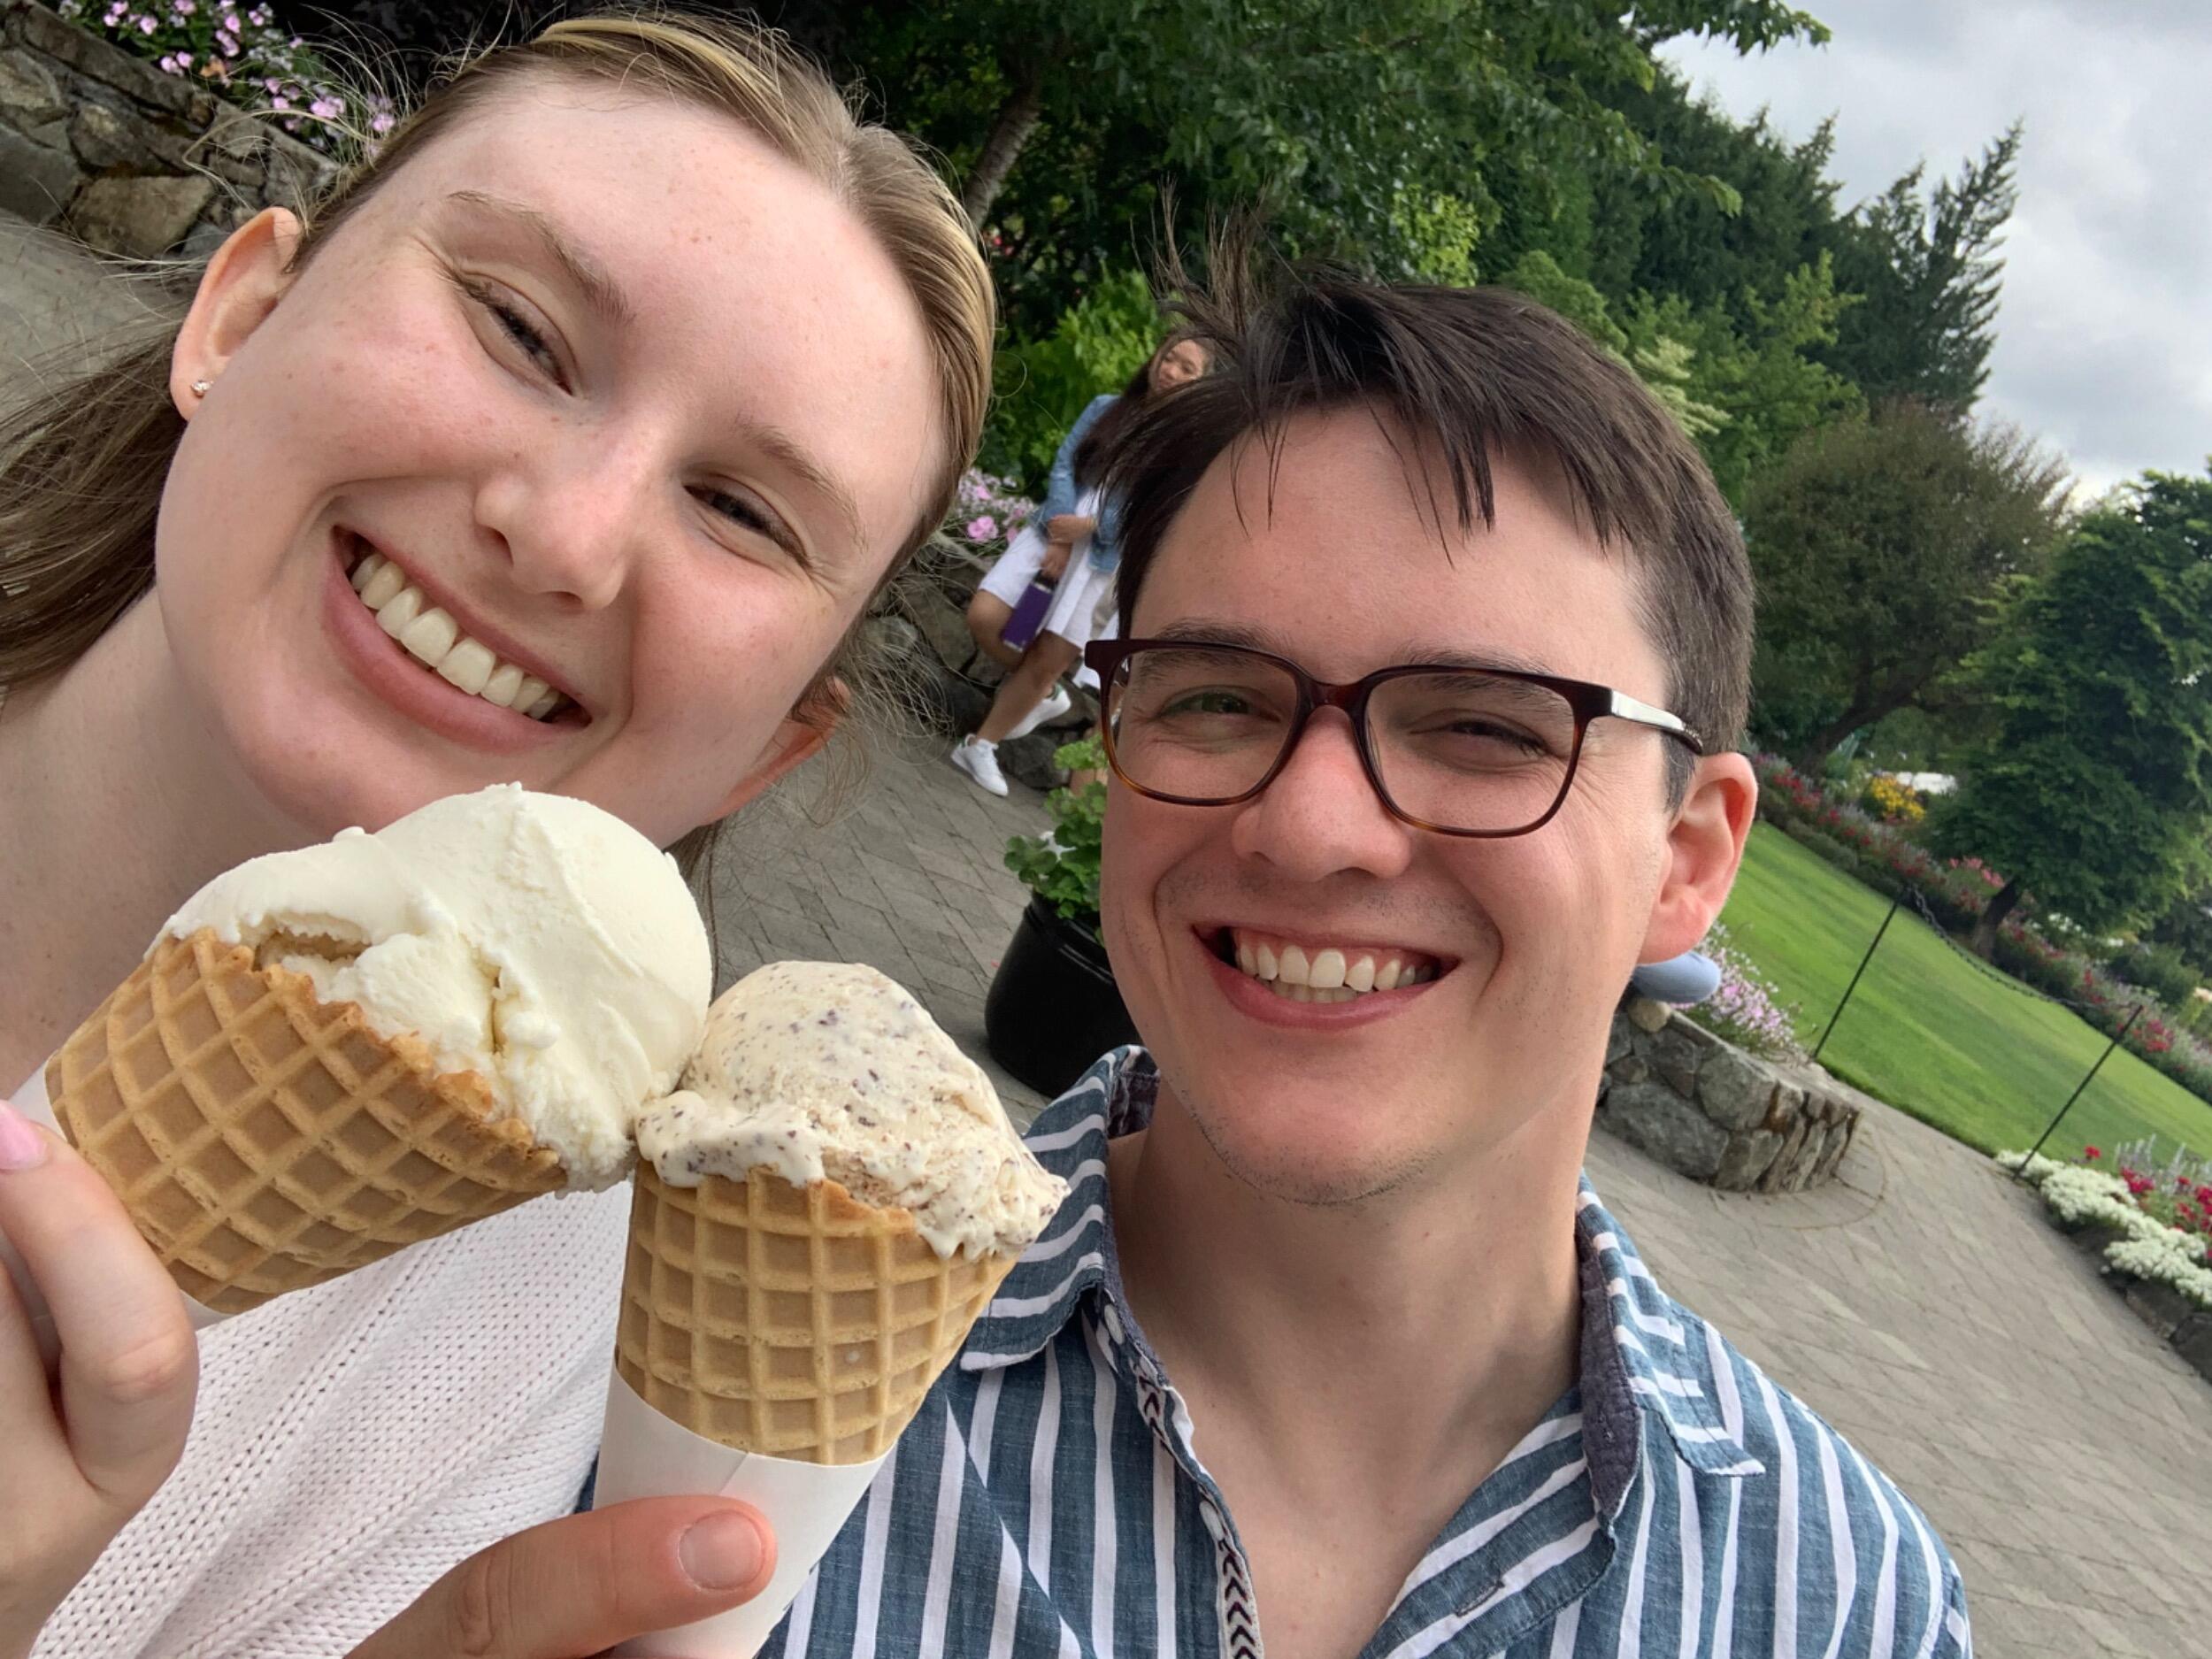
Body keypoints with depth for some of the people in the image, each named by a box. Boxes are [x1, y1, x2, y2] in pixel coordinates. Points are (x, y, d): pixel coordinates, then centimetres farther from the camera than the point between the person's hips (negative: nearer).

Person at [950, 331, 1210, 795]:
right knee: (984, 618, -10)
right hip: (1055, 529, 3)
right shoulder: (1106, 406, 9)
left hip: (1104, 556, -3)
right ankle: (1043, 694, 16)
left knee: (1047, 660, -4)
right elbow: (1064, 464, 2)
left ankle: (981, 746, 12)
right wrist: (1060, 540, -12)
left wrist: (1087, 526, -15)